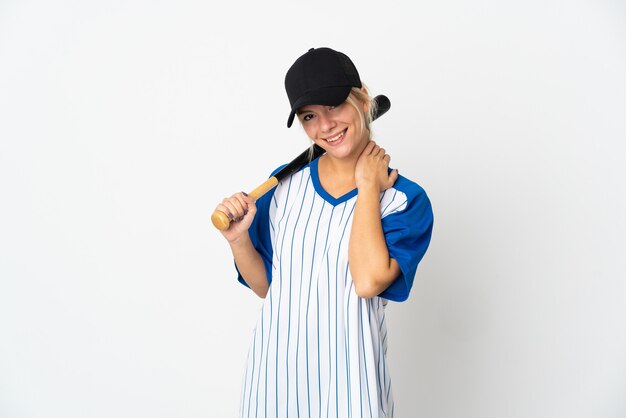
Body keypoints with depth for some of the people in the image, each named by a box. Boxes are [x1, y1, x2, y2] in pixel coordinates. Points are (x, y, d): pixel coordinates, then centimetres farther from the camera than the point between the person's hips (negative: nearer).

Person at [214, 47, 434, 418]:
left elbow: (369, 282, -25)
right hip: (275, 366, 3)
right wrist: (239, 240, -12)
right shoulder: (285, 185, 0)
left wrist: (368, 188, -16)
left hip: (346, 374, -3)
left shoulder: (405, 200, -9)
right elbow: (266, 286, 6)